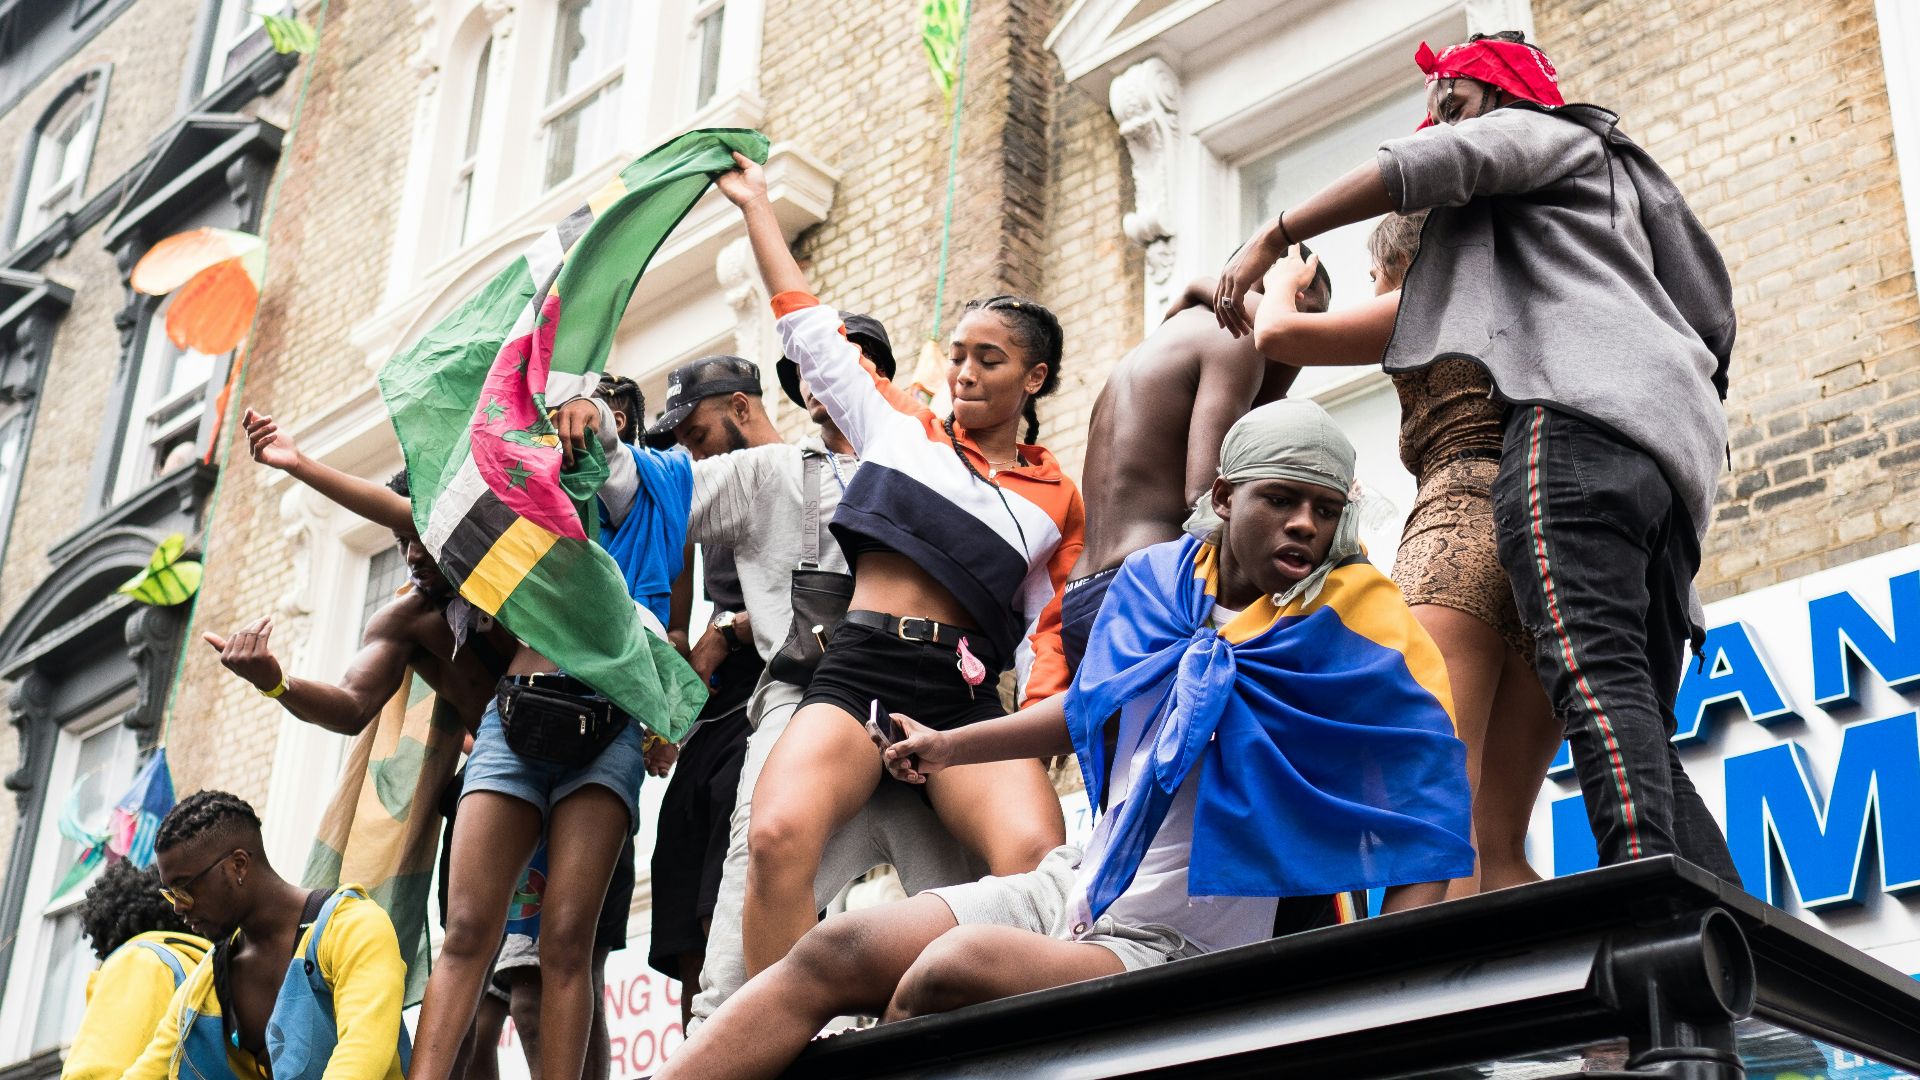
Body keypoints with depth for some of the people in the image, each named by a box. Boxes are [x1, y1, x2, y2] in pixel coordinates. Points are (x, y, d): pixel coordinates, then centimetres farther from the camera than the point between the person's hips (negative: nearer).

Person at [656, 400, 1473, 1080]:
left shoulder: (1356, 623, -10)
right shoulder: (1156, 581, 5)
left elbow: (1429, 790, -15)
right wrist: (950, 747, 30)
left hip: (1177, 952, -5)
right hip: (1075, 888, 5)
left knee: (953, 969, -32)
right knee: (836, 951, -12)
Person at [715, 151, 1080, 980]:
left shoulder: (1059, 499, 20)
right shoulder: (901, 429, 20)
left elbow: (1047, 633, 19)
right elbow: (808, 325, 25)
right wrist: (756, 205, 29)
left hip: (964, 696, 0)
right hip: (857, 670, 0)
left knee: (1038, 856, -32)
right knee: (778, 835, -31)